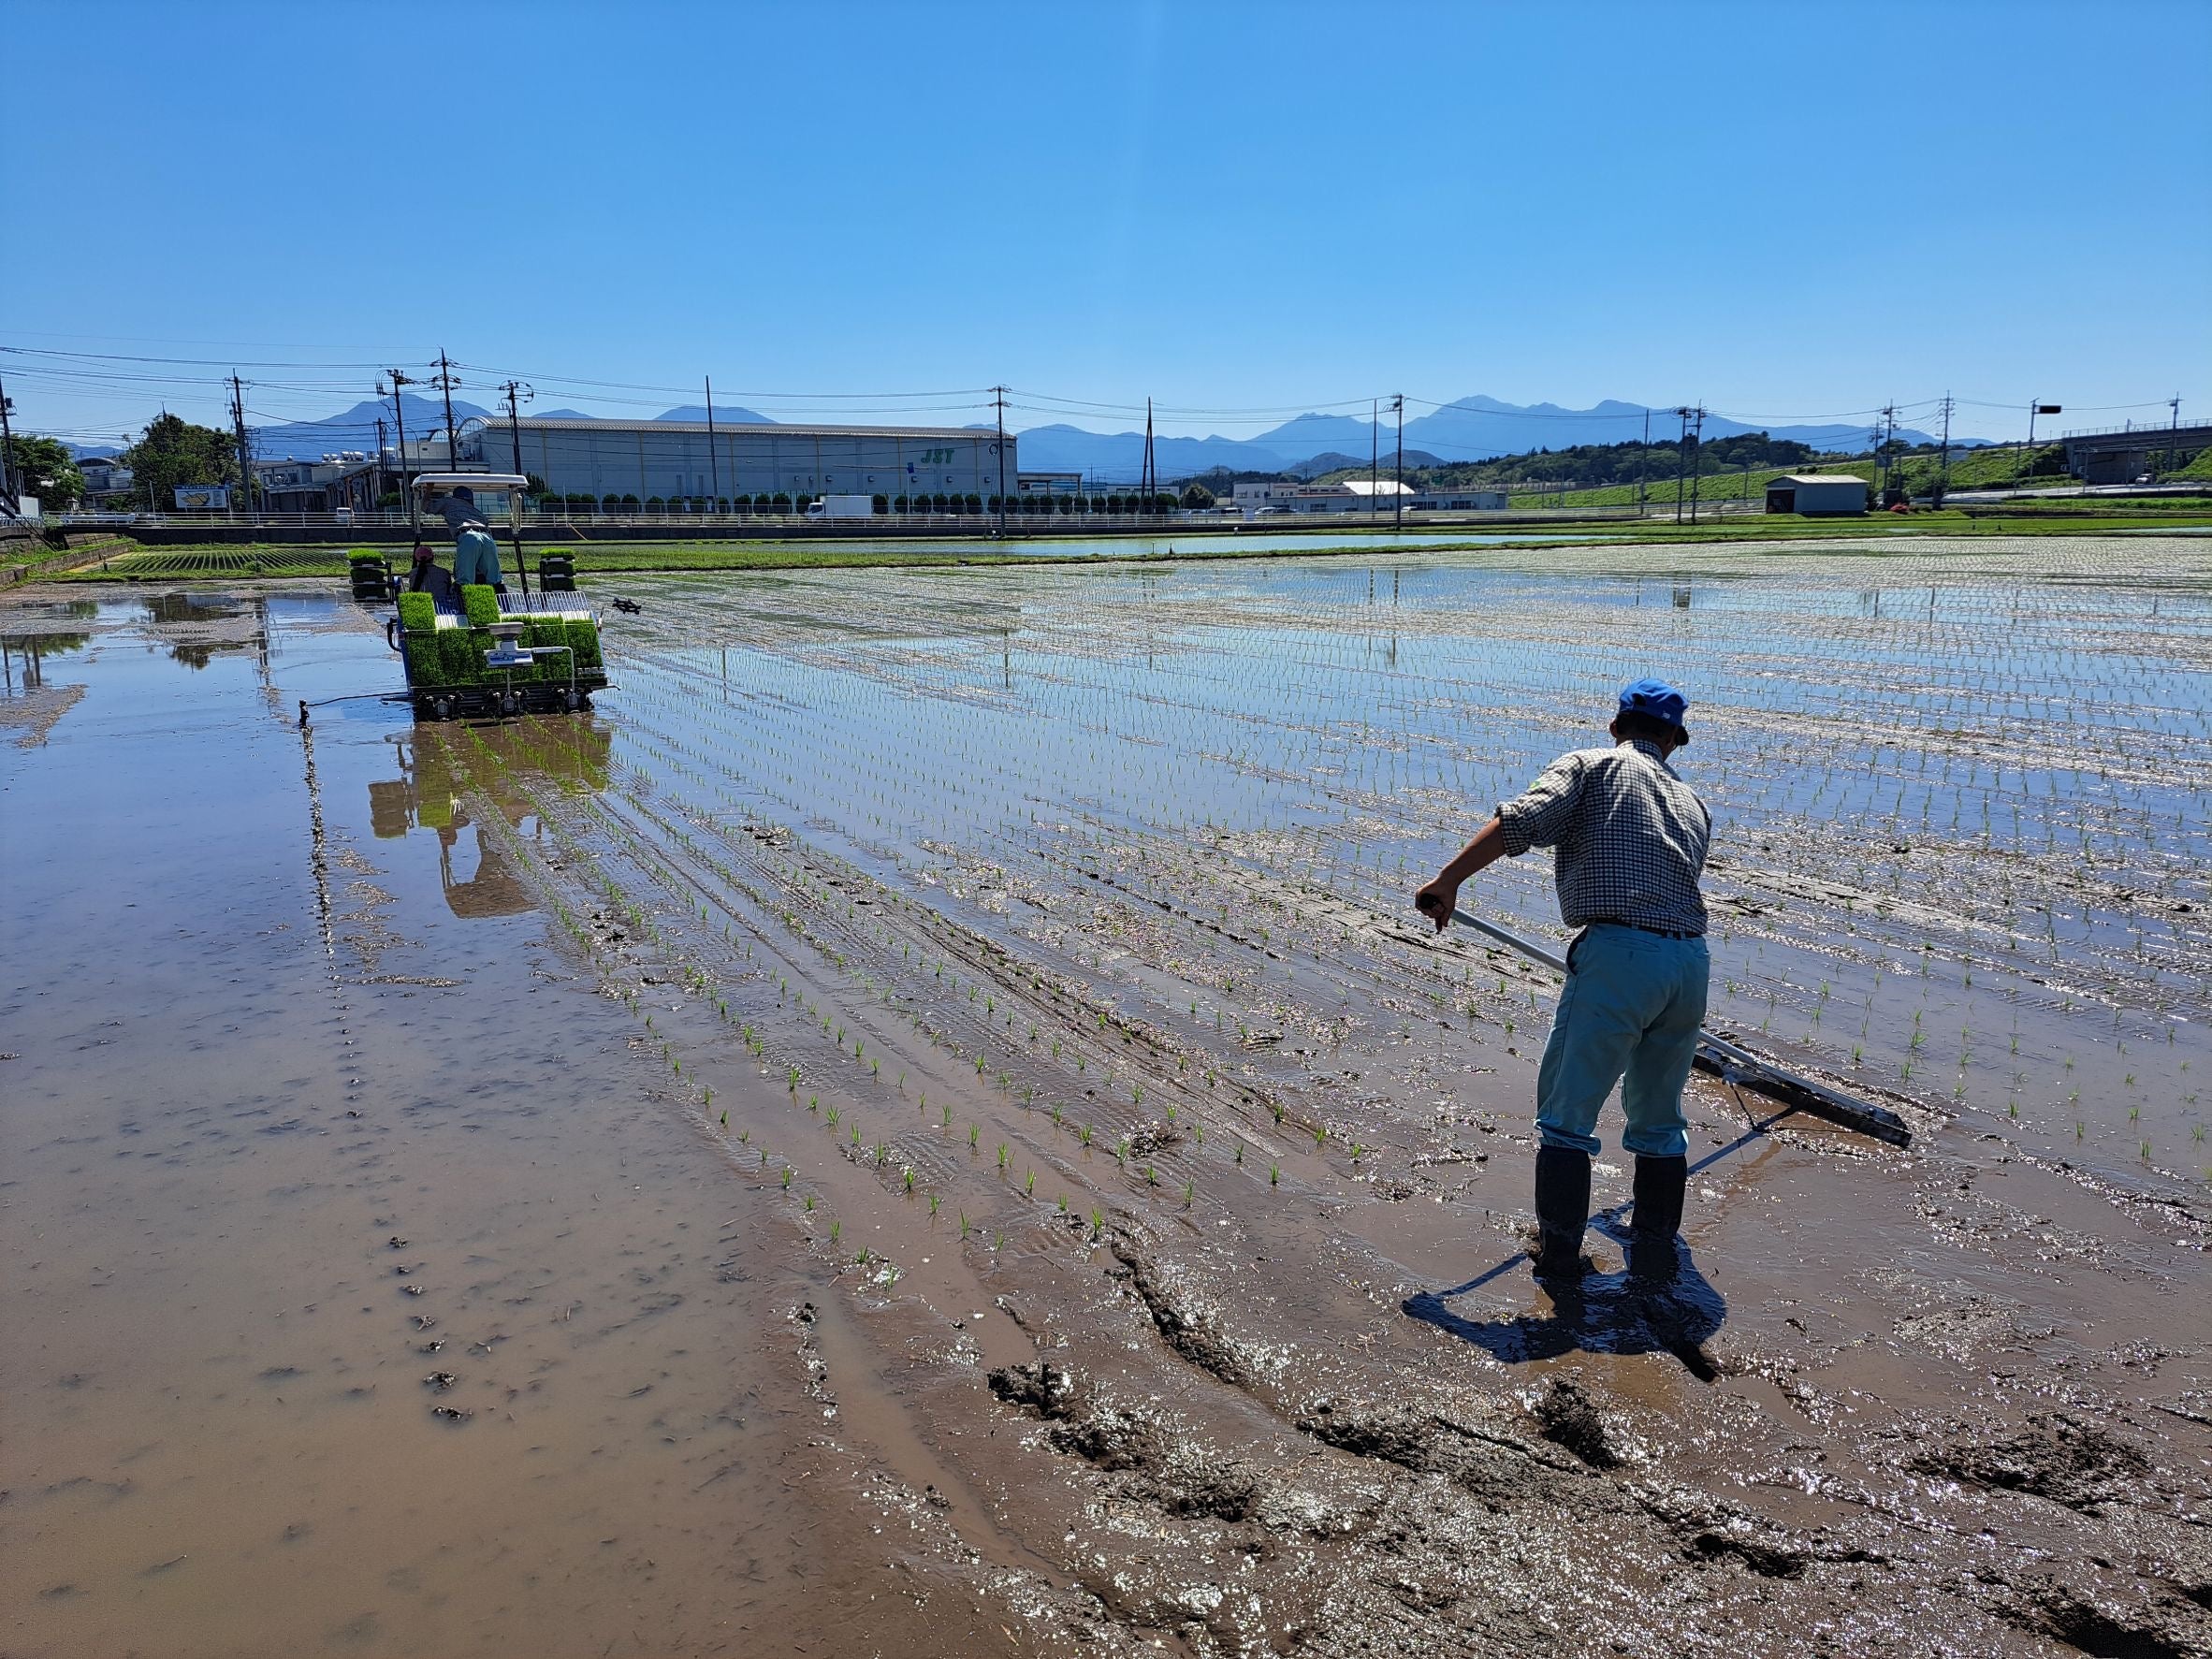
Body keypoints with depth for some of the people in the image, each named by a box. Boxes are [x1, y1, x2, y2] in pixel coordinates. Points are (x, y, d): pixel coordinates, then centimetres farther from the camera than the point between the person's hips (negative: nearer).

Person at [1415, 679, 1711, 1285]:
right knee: (1659, 1117, 20)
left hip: (1617, 953, -6)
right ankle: (1655, 1252, 27)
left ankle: (1559, 1255, 12)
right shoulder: (1693, 803, 24)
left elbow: (1523, 820, -9)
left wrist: (1448, 881, -7)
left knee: (1566, 1114, 6)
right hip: (1690, 961, 6)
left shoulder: (1588, 764, 8)